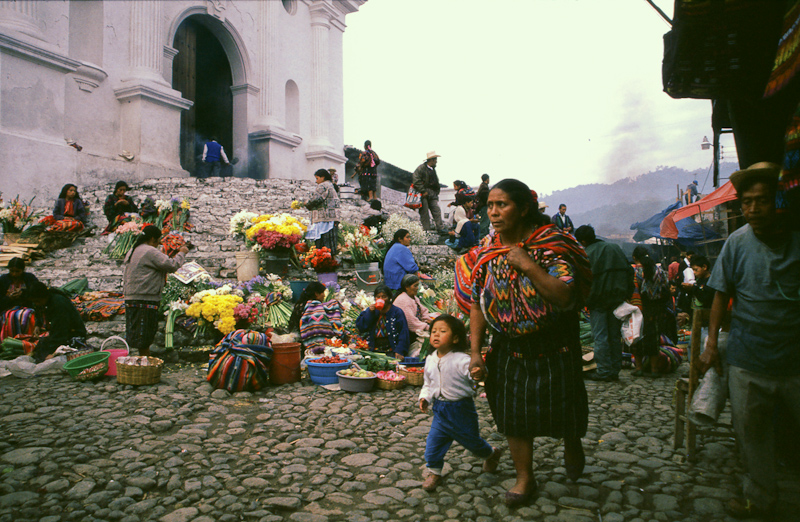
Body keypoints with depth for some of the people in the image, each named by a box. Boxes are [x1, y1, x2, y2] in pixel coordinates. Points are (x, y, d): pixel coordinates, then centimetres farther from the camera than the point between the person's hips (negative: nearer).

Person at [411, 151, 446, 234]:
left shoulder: (433, 169, 20)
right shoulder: (421, 168, -6)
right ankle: (427, 229, 0)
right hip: (423, 194, -7)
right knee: (424, 213, -4)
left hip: (432, 194, 7)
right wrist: (423, 191, -17)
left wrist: (436, 192, 13)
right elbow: (416, 181, -15)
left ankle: (440, 228, -2)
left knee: (437, 211, -2)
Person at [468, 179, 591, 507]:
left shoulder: (551, 245, -15)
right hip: (508, 348, 4)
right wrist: (476, 352, -5)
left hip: (553, 348, -3)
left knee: (561, 407, 8)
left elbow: (566, 297, -26)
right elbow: (477, 304, 0)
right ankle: (524, 478, 29)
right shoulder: (487, 251, -2)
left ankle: (572, 443, 44)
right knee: (512, 413, 8)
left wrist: (527, 265, -30)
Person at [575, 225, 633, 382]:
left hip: (598, 300, -6)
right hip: (617, 299, 6)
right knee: (615, 335, 12)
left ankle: (604, 371, 0)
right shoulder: (614, 248, 10)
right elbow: (629, 271, 11)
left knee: (600, 336, 0)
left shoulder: (586, 255, -9)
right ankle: (615, 370, 16)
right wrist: (626, 295, 14)